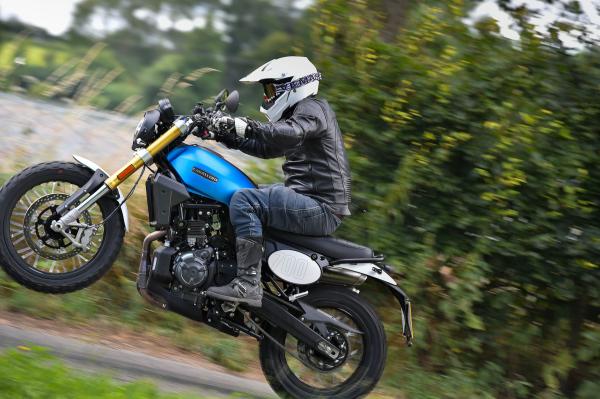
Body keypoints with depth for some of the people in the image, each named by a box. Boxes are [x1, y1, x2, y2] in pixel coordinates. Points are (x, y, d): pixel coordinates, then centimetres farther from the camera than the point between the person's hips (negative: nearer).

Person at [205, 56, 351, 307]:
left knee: (244, 201, -24)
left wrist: (248, 127, -31)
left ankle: (248, 285, -32)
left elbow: (289, 134, -29)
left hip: (320, 208, -11)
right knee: (248, 200, 23)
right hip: (315, 204, 11)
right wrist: (226, 135, 16)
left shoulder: (312, 108, -7)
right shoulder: (299, 112, 25)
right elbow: (265, 148, 26)